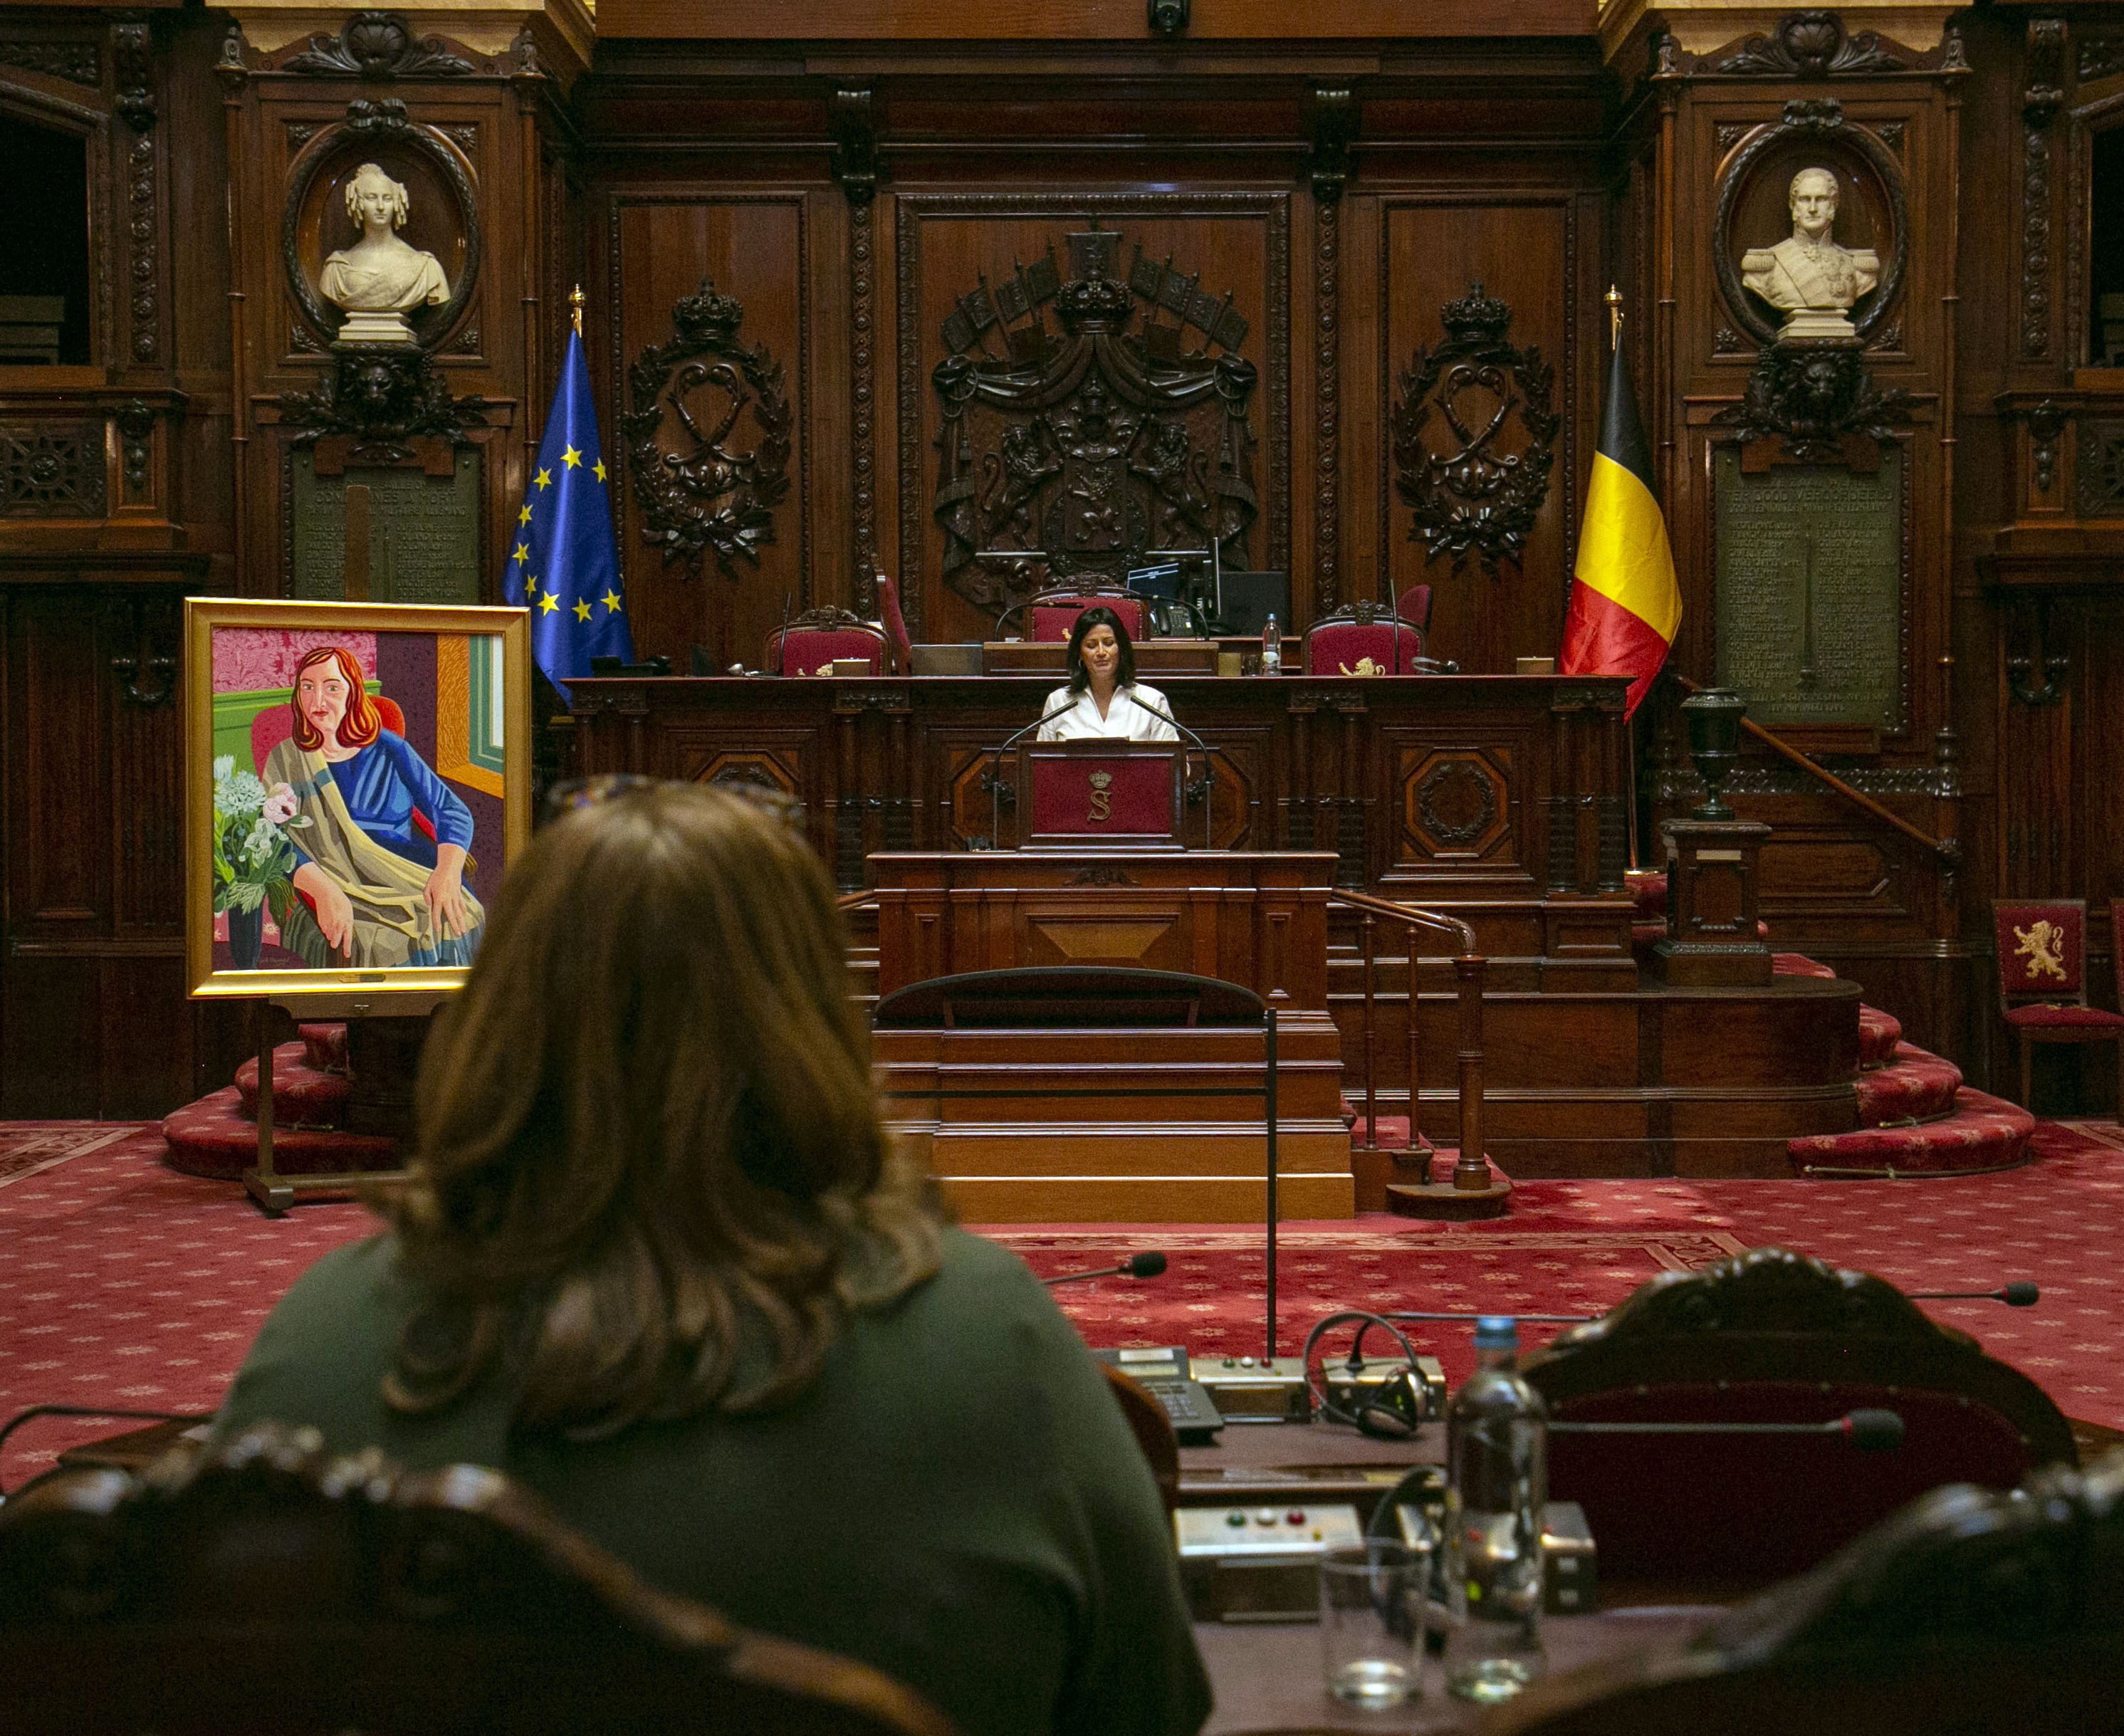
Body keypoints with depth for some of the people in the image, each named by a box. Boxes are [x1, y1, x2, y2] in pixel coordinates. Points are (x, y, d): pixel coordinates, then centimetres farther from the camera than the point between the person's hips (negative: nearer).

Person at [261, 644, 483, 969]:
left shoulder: (388, 748, 12)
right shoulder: (284, 762, 10)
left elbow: (452, 811, 8)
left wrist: (448, 871, -13)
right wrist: (324, 890, -23)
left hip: (414, 882, 2)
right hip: (340, 891, -2)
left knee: (457, 923, -25)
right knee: (374, 947, -32)